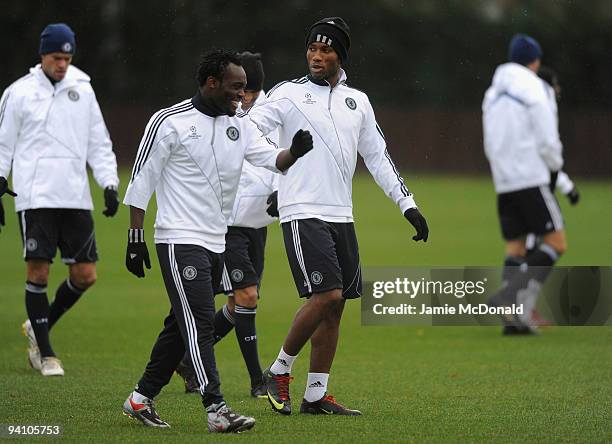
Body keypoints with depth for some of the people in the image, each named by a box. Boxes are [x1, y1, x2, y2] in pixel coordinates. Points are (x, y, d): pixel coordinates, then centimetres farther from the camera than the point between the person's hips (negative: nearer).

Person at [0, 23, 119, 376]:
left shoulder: (82, 89, 11)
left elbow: (99, 142, 13)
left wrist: (110, 183, 3)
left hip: (76, 197, 4)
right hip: (35, 197, -3)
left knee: (85, 275, 0)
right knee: (38, 272, -7)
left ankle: (41, 326, 23)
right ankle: (45, 353, 4)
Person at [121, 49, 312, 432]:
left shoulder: (239, 126, 9)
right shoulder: (170, 122, -9)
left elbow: (272, 158, -4)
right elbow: (142, 181, -6)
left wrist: (293, 152, -27)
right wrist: (135, 238, -8)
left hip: (215, 243, 8)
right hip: (180, 242, -8)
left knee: (182, 326, 12)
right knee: (200, 322, -14)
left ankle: (141, 399, 23)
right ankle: (217, 410, -18)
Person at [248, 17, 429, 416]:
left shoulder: (357, 102, 14)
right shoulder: (288, 94, -1)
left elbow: (378, 155, 20)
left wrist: (408, 204, 15)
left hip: (341, 215, 6)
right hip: (302, 213, -6)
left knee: (335, 306, 4)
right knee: (326, 294, -17)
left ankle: (316, 395, 11)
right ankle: (279, 371, 1)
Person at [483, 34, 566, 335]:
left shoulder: (492, 95, 14)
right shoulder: (534, 93, -8)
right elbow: (548, 142, -10)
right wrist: (556, 164, 10)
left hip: (503, 183, 7)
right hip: (531, 179, -7)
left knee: (515, 248, 8)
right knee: (556, 243, -3)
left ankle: (513, 316, -3)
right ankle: (513, 295, -19)